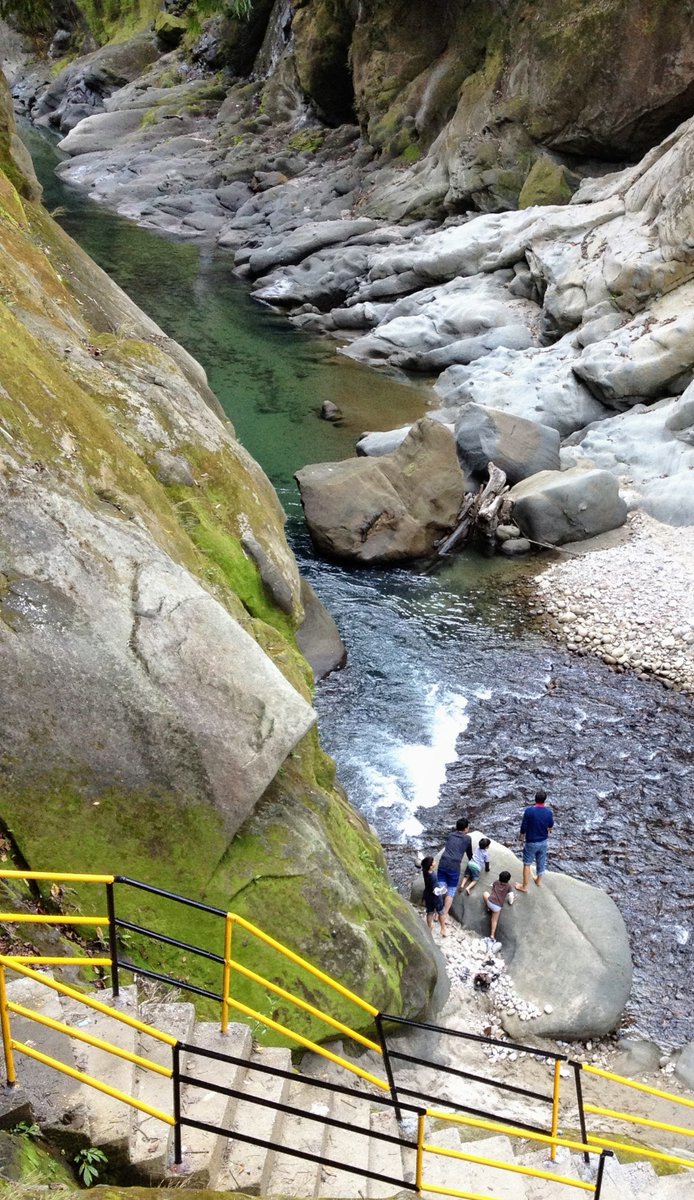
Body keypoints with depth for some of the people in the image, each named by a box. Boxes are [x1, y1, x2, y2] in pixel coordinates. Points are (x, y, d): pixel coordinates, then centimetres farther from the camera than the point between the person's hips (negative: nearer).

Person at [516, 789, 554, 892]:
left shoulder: (529, 810, -21)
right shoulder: (549, 812, -12)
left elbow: (523, 827, -14)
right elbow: (551, 827, 4)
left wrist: (521, 839, -1)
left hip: (531, 842, -3)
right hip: (543, 841, 4)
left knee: (527, 864, 9)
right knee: (541, 862, 22)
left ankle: (525, 886, 13)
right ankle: (539, 881, 41)